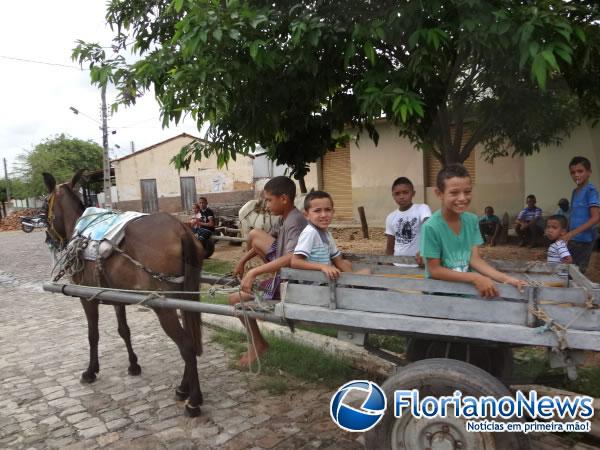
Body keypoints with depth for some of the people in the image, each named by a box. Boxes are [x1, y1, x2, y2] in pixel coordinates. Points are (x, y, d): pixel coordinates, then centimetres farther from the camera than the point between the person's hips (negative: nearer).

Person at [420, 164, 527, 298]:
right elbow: (434, 270, -15)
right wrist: (475, 278, -20)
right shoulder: (431, 227, -18)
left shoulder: (472, 220, -1)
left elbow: (475, 259, -1)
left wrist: (505, 278, -15)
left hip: (466, 285, 5)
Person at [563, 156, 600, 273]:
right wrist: (567, 235, 13)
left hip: (584, 240, -7)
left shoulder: (590, 190, -11)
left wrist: (572, 233, -22)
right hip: (573, 239, 7)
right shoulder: (575, 191, 11)